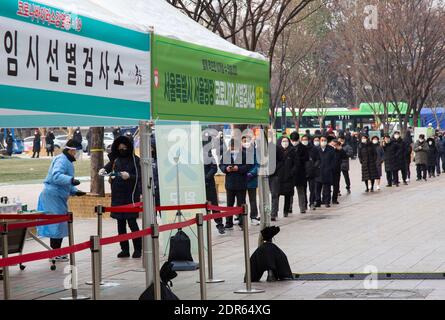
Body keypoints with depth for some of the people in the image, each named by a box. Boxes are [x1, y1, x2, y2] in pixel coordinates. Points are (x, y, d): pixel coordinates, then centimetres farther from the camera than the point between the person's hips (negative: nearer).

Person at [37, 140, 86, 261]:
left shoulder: (67, 161, 18)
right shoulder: (61, 160, -15)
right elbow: (56, 176, -32)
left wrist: (75, 191, 13)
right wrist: (71, 180, -44)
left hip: (59, 196, 10)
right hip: (53, 196, -10)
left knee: (60, 223, 14)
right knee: (58, 223, -8)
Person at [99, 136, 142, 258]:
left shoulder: (135, 160, -5)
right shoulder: (116, 160, 9)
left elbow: (139, 176, -9)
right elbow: (108, 167, 18)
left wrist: (129, 176, -26)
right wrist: (103, 170, -4)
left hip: (131, 195, -5)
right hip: (118, 195, 5)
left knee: (132, 222, -5)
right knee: (120, 223, 7)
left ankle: (137, 249, 4)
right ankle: (124, 249, 14)